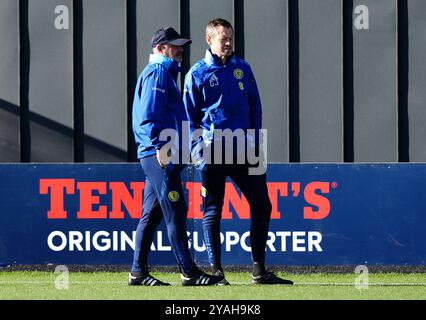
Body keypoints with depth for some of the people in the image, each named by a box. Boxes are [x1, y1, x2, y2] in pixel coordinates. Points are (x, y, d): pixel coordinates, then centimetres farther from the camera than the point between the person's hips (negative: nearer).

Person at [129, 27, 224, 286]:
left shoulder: (165, 72, 24)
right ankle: (188, 272, -15)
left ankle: (138, 273, 13)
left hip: (158, 155, 11)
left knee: (151, 214, 11)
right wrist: (160, 145, -24)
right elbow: (150, 113, -18)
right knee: (175, 210, -12)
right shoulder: (158, 72, -7)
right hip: (159, 154, -11)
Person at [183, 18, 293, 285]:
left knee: (262, 205, 2)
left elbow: (255, 107, 13)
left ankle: (259, 270, 9)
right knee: (212, 211, 1)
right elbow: (189, 116, 0)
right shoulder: (198, 73, 0)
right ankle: (216, 270, 7)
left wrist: (255, 139, 2)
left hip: (244, 150, 4)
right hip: (213, 153, -4)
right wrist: (197, 148, -10)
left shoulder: (243, 69, 11)